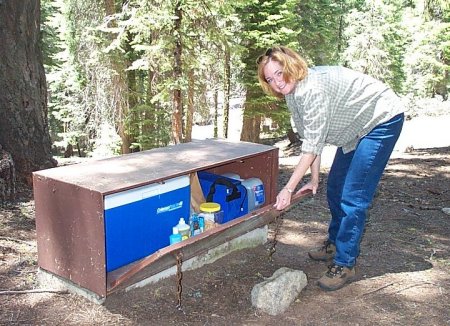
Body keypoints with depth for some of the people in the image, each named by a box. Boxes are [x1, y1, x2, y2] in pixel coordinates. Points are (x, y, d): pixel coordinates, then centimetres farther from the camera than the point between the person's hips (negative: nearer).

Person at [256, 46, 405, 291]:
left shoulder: (312, 88, -32)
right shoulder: (292, 93, -2)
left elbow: (312, 145, -31)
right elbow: (311, 139, 1)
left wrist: (288, 189, -27)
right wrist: (314, 179, 1)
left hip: (382, 120, -10)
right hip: (356, 128, 10)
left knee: (353, 197, -13)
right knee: (335, 188, 15)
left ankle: (345, 265, -2)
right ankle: (335, 244, 34)